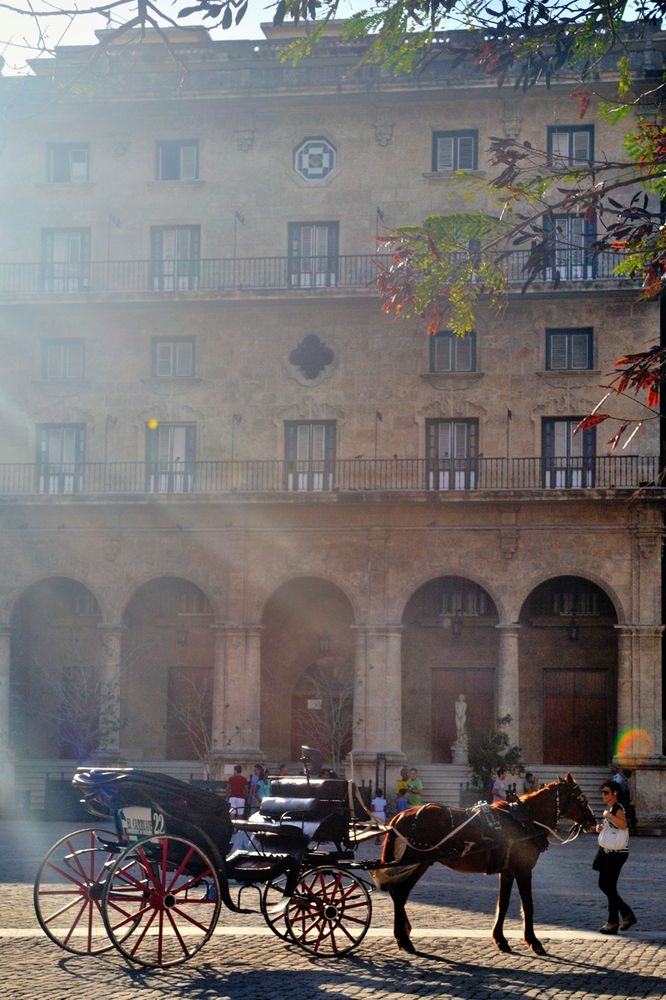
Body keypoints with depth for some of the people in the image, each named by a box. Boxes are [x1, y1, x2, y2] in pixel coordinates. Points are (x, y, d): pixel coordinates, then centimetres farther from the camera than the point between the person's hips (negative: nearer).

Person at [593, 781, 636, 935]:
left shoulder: (617, 808, -16)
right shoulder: (608, 807, 12)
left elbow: (623, 825, -36)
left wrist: (608, 816, -29)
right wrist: (600, 827, 8)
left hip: (617, 852, -10)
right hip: (607, 851, 10)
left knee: (610, 886, -4)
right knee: (603, 884, 12)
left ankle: (613, 923, 6)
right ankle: (627, 914, 20)